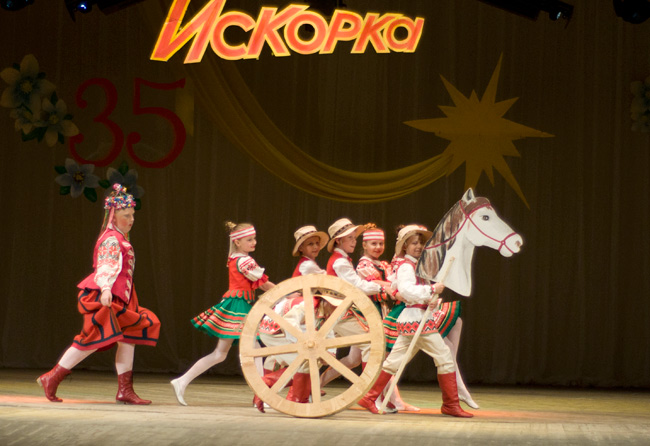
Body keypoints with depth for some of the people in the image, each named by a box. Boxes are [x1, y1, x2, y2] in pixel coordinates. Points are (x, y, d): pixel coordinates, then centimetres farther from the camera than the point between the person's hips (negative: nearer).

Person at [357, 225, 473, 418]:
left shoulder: (417, 266, 22)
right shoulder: (406, 266, -10)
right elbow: (407, 291, -25)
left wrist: (432, 301, 4)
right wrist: (432, 289, -21)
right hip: (416, 320, -10)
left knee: (395, 361, 9)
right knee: (444, 356, -6)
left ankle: (369, 398, 9)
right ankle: (451, 404, -2)